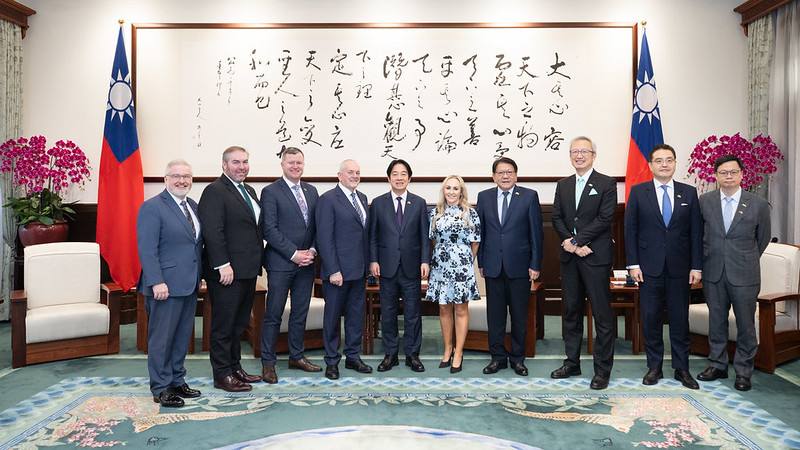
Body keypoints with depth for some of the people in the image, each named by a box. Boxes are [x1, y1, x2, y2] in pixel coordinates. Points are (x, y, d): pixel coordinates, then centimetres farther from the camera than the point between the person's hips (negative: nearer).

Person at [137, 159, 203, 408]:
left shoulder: (193, 205, 12)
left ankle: (177, 381, 27)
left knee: (182, 336, 15)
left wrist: (198, 276, 13)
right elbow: (147, 249, -16)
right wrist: (157, 282, -21)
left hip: (189, 284, 8)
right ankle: (161, 389, 13)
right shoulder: (152, 207, -10)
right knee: (162, 338, 2)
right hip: (166, 285, -8)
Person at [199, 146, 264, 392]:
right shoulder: (214, 191, -12)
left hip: (248, 270, 9)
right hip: (228, 271, -9)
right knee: (224, 325, 2)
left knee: (239, 323, 17)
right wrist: (223, 265, -23)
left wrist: (258, 260, 15)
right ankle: (222, 375, 12)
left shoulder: (249, 191, 16)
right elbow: (213, 232, -19)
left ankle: (235, 367, 28)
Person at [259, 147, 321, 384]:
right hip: (280, 263, -5)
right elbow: (269, 229, -12)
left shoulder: (311, 191, 12)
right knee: (273, 314, 1)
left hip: (306, 261, 6)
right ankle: (268, 362, 11)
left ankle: (297, 356, 26)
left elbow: (317, 225, 12)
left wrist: (312, 250, -4)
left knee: (300, 312, 13)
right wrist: (294, 254, -15)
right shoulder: (271, 192, -5)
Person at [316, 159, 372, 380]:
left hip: (359, 270, 7)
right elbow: (324, 238, -14)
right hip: (338, 270, -7)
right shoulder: (328, 199, -9)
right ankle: (331, 361, 18)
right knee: (333, 316, 6)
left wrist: (368, 263, 9)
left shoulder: (362, 198, 12)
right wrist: (333, 270, -18)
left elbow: (365, 233, 14)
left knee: (356, 314, 13)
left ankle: (352, 357, 26)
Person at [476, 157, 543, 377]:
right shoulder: (484, 197, 6)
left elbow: (536, 232, -2)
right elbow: (480, 232, 8)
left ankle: (518, 358, 20)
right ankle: (498, 356, 20)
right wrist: (480, 262, 5)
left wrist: (535, 265, -6)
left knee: (519, 315, 7)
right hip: (493, 266, 2)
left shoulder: (529, 196, -1)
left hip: (519, 266, -2)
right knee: (495, 314, 8)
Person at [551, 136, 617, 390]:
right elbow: (557, 218, 6)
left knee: (602, 314, 0)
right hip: (569, 257, 5)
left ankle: (602, 369, 8)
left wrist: (575, 240, -15)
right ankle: (572, 363, 23)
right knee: (571, 311, 12)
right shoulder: (563, 185, 14)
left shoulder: (606, 184, -2)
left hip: (596, 256, -5)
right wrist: (571, 244, -10)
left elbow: (604, 219, -12)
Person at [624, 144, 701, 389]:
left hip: (680, 268, 1)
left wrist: (696, 266, -1)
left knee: (680, 319, 7)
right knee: (651, 319, 5)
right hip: (649, 267, -1)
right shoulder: (638, 192, 2)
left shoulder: (689, 192, 5)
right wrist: (633, 264, -6)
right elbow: (630, 229, 0)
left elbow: (696, 232, 4)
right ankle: (654, 367, 17)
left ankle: (682, 369, 19)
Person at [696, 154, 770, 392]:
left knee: (746, 325, 5)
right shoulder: (704, 201, 0)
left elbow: (763, 238, 9)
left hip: (744, 274, -2)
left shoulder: (758, 204, -4)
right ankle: (717, 365, 26)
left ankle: (743, 371, 19)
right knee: (716, 322, 12)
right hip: (713, 273, 2)